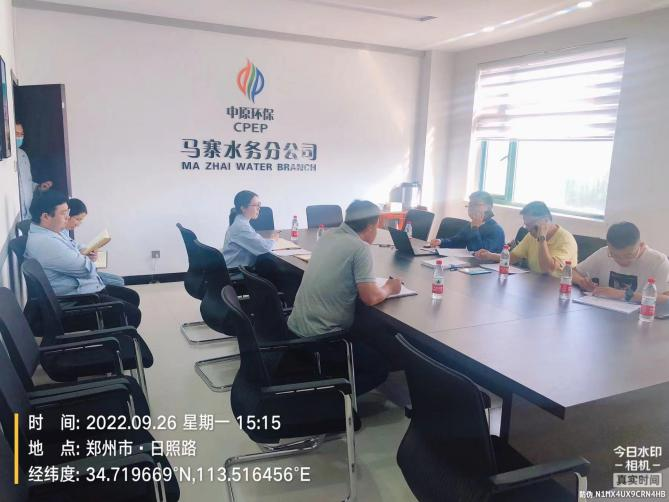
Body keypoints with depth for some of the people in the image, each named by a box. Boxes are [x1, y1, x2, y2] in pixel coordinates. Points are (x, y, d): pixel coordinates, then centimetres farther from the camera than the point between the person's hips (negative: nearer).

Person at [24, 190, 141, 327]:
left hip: (80, 288, 11)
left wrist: (82, 254, 5)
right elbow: (84, 268, -23)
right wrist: (89, 259, 0)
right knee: (132, 313, -16)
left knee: (131, 296, 16)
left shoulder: (47, 234, 10)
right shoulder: (44, 242, -25)